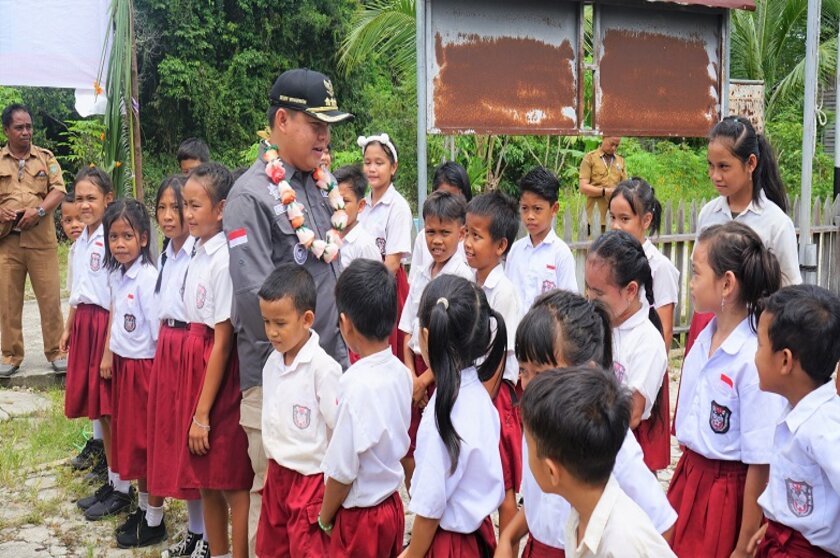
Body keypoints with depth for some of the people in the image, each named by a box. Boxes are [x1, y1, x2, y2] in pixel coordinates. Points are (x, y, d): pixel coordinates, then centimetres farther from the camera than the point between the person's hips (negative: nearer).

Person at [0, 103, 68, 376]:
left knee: (50, 297, 0)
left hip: (41, 239, -1)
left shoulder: (46, 158, 7)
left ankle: (55, 351, 11)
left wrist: (38, 210, -18)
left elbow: (59, 191, -1)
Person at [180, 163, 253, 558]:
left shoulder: (224, 261, -18)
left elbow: (222, 343, -17)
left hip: (221, 377, -8)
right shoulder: (198, 254, 7)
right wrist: (192, 403, 11)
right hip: (196, 366, 8)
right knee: (205, 478, 18)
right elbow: (196, 331, 11)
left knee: (232, 481, 3)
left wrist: (203, 413, -14)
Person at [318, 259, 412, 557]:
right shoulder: (401, 372, -5)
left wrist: (324, 518, -3)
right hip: (391, 503, 7)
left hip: (360, 515, -7)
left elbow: (342, 471, -19)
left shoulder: (358, 385, -25)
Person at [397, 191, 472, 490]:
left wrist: (425, 379, -11)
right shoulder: (421, 278, 10)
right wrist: (411, 374, -3)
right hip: (418, 369, 7)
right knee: (408, 455, 13)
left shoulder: (463, 277, -11)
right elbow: (408, 333, 11)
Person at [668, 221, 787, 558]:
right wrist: (684, 481, 16)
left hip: (729, 492, -7)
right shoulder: (703, 340, 0)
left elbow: (761, 464, -19)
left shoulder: (754, 360, -23)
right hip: (688, 479, 7)